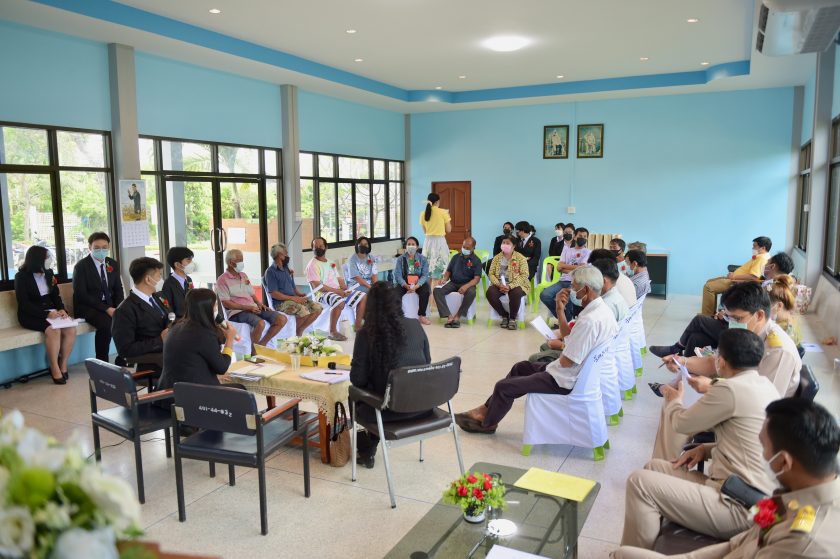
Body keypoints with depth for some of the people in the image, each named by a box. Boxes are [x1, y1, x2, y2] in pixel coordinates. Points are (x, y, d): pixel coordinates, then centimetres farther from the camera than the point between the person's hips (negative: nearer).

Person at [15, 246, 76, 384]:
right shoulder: (22, 276, -7)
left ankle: (63, 365, -11)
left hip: (51, 311, 5)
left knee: (70, 329, -24)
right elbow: (24, 304, -13)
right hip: (31, 315, -5)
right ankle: (55, 369, -22)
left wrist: (61, 309, -9)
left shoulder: (48, 272, 8)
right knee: (53, 330, -33)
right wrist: (46, 314, -24)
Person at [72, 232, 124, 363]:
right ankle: (101, 362, -18)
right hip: (88, 307, -5)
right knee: (106, 324, -33)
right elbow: (81, 295, -14)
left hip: (110, 305, 5)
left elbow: (118, 289, 11)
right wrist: (106, 309, -22)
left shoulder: (113, 264, 10)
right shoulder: (81, 266, -7)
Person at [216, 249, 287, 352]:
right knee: (260, 323, -37)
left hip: (254, 308, 7)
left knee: (282, 319, -11)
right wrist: (248, 307, -17)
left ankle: (261, 345, 2)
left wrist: (259, 304, 1)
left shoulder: (243, 275, 20)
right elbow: (226, 303, -10)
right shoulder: (222, 280, -2)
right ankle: (254, 352, -14)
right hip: (237, 312, -7)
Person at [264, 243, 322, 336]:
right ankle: (296, 333, -6)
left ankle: (300, 331, 1)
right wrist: (293, 298, -19)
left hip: (293, 299, 8)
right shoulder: (271, 271, -7)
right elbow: (274, 294, -15)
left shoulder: (287, 269, 18)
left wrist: (300, 295, 0)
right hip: (281, 303, -8)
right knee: (303, 311, -33)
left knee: (318, 308, -9)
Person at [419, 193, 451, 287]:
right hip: (439, 241, -4)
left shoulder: (423, 213, 4)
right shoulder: (443, 212, -6)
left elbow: (424, 231, 11)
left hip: (428, 242, 4)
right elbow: (448, 230, 0)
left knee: (428, 270, 11)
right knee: (438, 271, -1)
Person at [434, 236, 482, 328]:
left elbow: (477, 278, -11)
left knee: (471, 292, -39)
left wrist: (466, 286, -30)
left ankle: (457, 316, -26)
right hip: (453, 283, 4)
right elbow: (448, 271, 17)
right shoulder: (456, 257, 12)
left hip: (467, 284, -3)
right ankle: (449, 317, -31)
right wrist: (445, 279, -7)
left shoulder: (476, 261, -1)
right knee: (437, 290, -23)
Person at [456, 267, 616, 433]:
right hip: (579, 370, 10)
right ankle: (488, 409, 32)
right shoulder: (601, 308, -1)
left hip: (565, 381, -10)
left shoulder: (589, 320, -32)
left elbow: (566, 362, -25)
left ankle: (487, 422, 29)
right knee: (521, 367, 24)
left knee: (504, 387, 2)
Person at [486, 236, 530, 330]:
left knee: (516, 294, -38)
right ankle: (504, 315, -7)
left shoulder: (520, 258, -2)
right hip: (499, 285, 3)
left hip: (516, 285, -3)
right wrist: (499, 284, -16)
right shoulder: (496, 257, 10)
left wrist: (510, 286, -22)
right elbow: (491, 274, 4)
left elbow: (524, 275, -10)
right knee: (490, 292, -28)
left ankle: (512, 318, -12)